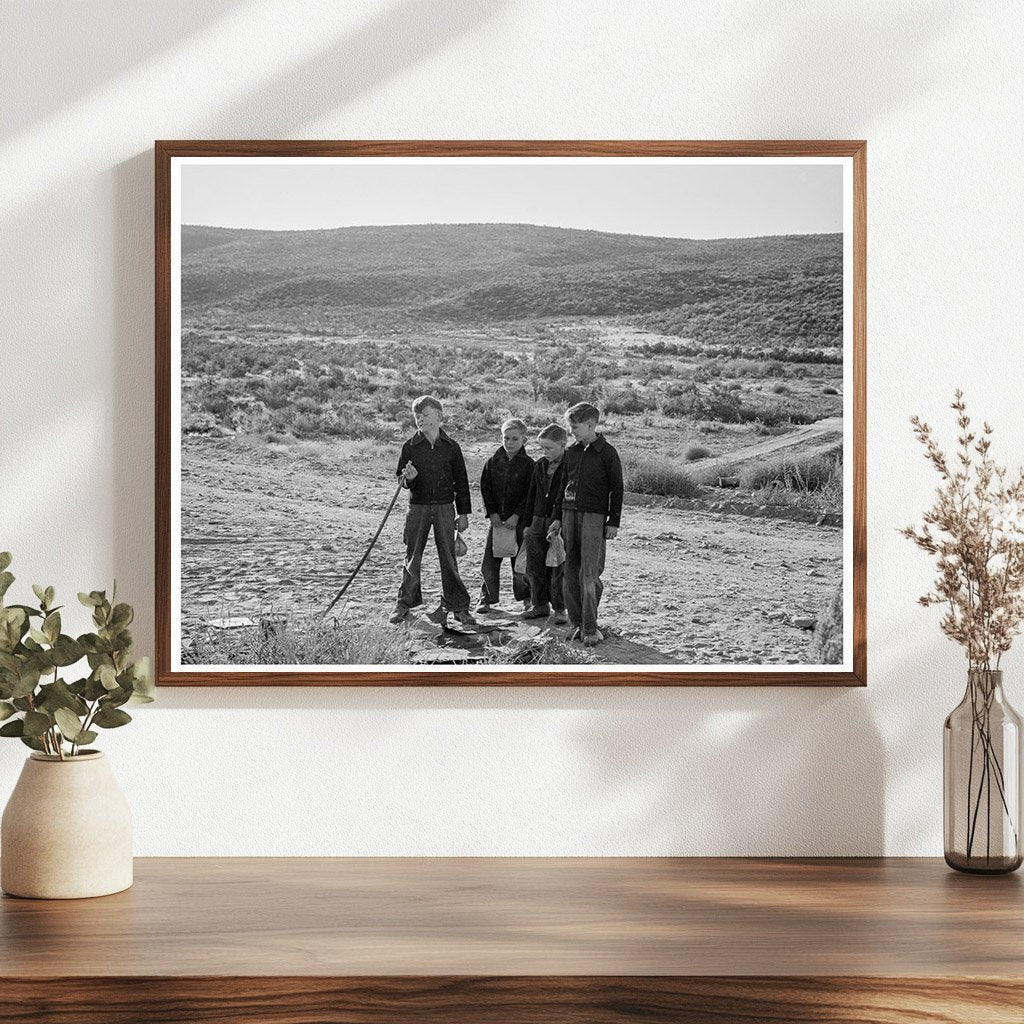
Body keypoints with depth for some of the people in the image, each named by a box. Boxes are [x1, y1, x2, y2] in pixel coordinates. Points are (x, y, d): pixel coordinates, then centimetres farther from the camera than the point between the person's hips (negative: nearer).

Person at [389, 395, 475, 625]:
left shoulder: (451, 447, 2)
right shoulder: (410, 447, 2)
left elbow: (461, 482, 6)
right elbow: (401, 479, 7)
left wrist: (463, 513, 5)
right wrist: (408, 478, -18)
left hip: (445, 508, 0)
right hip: (418, 507, 0)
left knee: (448, 558, 1)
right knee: (412, 557, 5)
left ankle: (458, 606, 8)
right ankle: (404, 603, 17)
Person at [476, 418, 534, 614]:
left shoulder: (528, 464, -2)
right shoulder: (492, 462, 5)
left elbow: (530, 494, -5)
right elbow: (485, 489, 5)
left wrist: (516, 516, -12)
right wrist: (492, 513, -5)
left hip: (519, 519, -2)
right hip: (497, 518, 2)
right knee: (489, 561, 1)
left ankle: (526, 598, 17)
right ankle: (487, 598, 14)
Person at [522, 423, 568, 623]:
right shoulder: (539, 466, 11)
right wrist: (528, 523, 14)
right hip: (539, 522, 6)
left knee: (559, 569, -3)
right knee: (535, 567, 8)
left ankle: (560, 608, 7)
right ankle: (540, 605, 20)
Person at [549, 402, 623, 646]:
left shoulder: (607, 453, -3)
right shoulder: (571, 452, 12)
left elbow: (617, 489, -1)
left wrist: (613, 522, -5)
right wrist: (557, 517, 14)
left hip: (594, 516, -5)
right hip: (569, 514, 5)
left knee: (588, 574, -9)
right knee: (571, 572, 5)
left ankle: (590, 628, -6)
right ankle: (575, 622, 12)